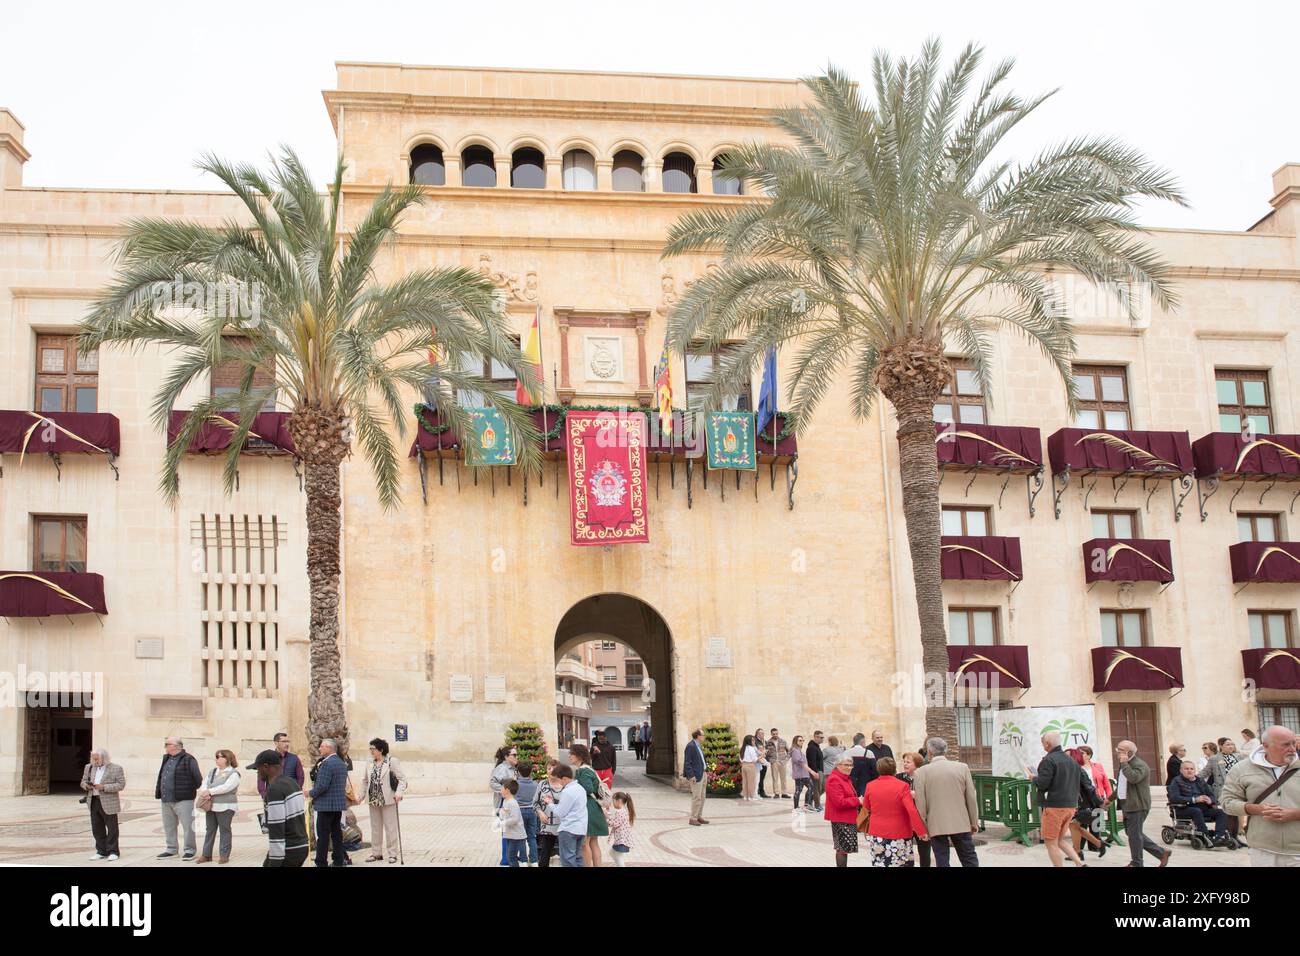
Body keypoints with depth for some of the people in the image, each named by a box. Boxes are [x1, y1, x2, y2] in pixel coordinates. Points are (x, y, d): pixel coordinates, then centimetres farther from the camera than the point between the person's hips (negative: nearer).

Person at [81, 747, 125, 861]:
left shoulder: (116, 769, -5)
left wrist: (104, 787, -20)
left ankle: (112, 852, 6)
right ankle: (101, 852, 17)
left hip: (108, 803, -5)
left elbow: (121, 784, -10)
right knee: (97, 828, 8)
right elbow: (83, 781, 20)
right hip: (94, 802, 5)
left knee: (112, 828, 0)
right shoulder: (89, 767, 13)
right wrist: (86, 785, -5)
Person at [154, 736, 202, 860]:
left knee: (188, 825, -3)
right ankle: (171, 849, 24)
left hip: (183, 800, -8)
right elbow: (161, 777, 22)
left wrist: (192, 790, -1)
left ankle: (189, 850, 4)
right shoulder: (166, 759, 15)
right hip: (166, 800, 8)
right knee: (168, 826, 14)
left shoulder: (188, 760, -10)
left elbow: (198, 778, -9)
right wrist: (158, 791, 14)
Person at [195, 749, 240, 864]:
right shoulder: (212, 771, 16)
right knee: (209, 830, 10)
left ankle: (224, 855, 4)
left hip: (225, 807, -6)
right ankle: (206, 854, 16)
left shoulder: (233, 773, -7)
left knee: (224, 830, -1)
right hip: (210, 806, 6)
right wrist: (204, 792, -15)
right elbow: (204, 784, 7)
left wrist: (209, 791, -21)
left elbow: (226, 787, -19)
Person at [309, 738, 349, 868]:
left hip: (326, 804, -9)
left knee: (323, 835, -4)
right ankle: (339, 861, 13)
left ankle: (321, 863, -2)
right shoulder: (342, 763, 13)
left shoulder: (327, 763, -17)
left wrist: (311, 793, -5)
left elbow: (322, 785, -22)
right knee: (337, 833, 12)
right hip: (339, 804, 9)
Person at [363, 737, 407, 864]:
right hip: (373, 800, 5)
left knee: (390, 827, -1)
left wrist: (399, 792, -21)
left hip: (388, 800, -5)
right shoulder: (370, 764, 10)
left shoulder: (392, 761, -5)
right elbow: (366, 781, 18)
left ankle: (393, 853, 6)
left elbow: (402, 778, -8)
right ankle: (376, 853, 18)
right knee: (375, 828, 10)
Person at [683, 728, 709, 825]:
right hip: (696, 776, -9)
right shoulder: (690, 746, -14)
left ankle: (699, 817, 18)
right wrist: (691, 776, -21)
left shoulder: (699, 746, 14)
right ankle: (692, 819, -2)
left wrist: (706, 771, 14)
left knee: (702, 797, 12)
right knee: (696, 797, -8)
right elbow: (687, 763, -17)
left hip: (703, 774, 9)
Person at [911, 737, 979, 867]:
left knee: (942, 862, 4)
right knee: (970, 861, 11)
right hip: (961, 824, 2)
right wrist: (974, 822, 14)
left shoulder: (921, 772, -5)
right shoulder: (962, 767, 0)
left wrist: (922, 828, 4)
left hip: (936, 826, -2)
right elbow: (971, 798, 4)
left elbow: (920, 804, -6)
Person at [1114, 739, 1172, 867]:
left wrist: (1124, 764, -26)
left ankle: (1136, 863, 8)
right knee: (1131, 833, 13)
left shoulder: (1139, 765, -15)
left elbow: (1134, 778, -35)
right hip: (1128, 805, 10)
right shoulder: (1124, 765, 17)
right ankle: (1161, 853, 21)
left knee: (1134, 834, -4)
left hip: (1138, 805, -10)